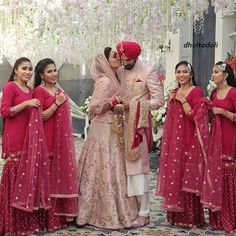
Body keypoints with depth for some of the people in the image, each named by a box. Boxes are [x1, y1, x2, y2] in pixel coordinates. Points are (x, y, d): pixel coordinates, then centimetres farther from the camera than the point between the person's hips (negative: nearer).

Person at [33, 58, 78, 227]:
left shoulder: (59, 91, 17)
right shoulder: (39, 91, -5)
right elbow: (39, 117, -13)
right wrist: (56, 104, -15)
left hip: (63, 140, 7)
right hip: (49, 140, -7)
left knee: (63, 174, 9)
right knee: (50, 176, -6)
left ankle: (63, 213, 18)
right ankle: (51, 217, 1)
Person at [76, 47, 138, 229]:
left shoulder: (113, 79, 12)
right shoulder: (105, 81, -16)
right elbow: (95, 107, -21)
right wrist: (115, 101, -21)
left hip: (112, 130, 9)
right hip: (104, 131, -9)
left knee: (112, 170, 13)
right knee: (106, 171, -3)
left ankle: (107, 212, 23)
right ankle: (108, 215, 6)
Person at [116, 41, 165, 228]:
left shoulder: (148, 72, -6)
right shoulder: (120, 72, 12)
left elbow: (159, 100, -10)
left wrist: (132, 105, -15)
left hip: (139, 124, -6)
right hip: (122, 124, 6)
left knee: (138, 166, -7)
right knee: (125, 165, 5)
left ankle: (144, 213, -2)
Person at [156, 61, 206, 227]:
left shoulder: (196, 91, -7)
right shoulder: (174, 92, 15)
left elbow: (195, 116, -15)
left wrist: (182, 100, -16)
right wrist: (171, 101, 6)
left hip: (189, 141, -7)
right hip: (174, 140, 7)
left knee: (188, 178, -4)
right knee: (174, 175, 8)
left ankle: (191, 217, 6)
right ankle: (176, 215, 18)